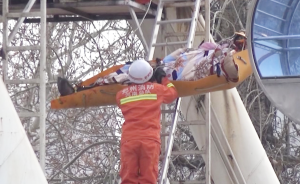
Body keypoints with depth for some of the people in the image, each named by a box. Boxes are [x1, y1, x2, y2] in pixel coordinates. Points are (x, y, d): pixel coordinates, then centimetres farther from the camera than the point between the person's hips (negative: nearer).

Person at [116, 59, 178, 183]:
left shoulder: (121, 94, 9)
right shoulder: (157, 89, 5)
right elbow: (172, 94, 23)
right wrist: (164, 79, 36)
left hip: (128, 139, 1)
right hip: (150, 139, -1)